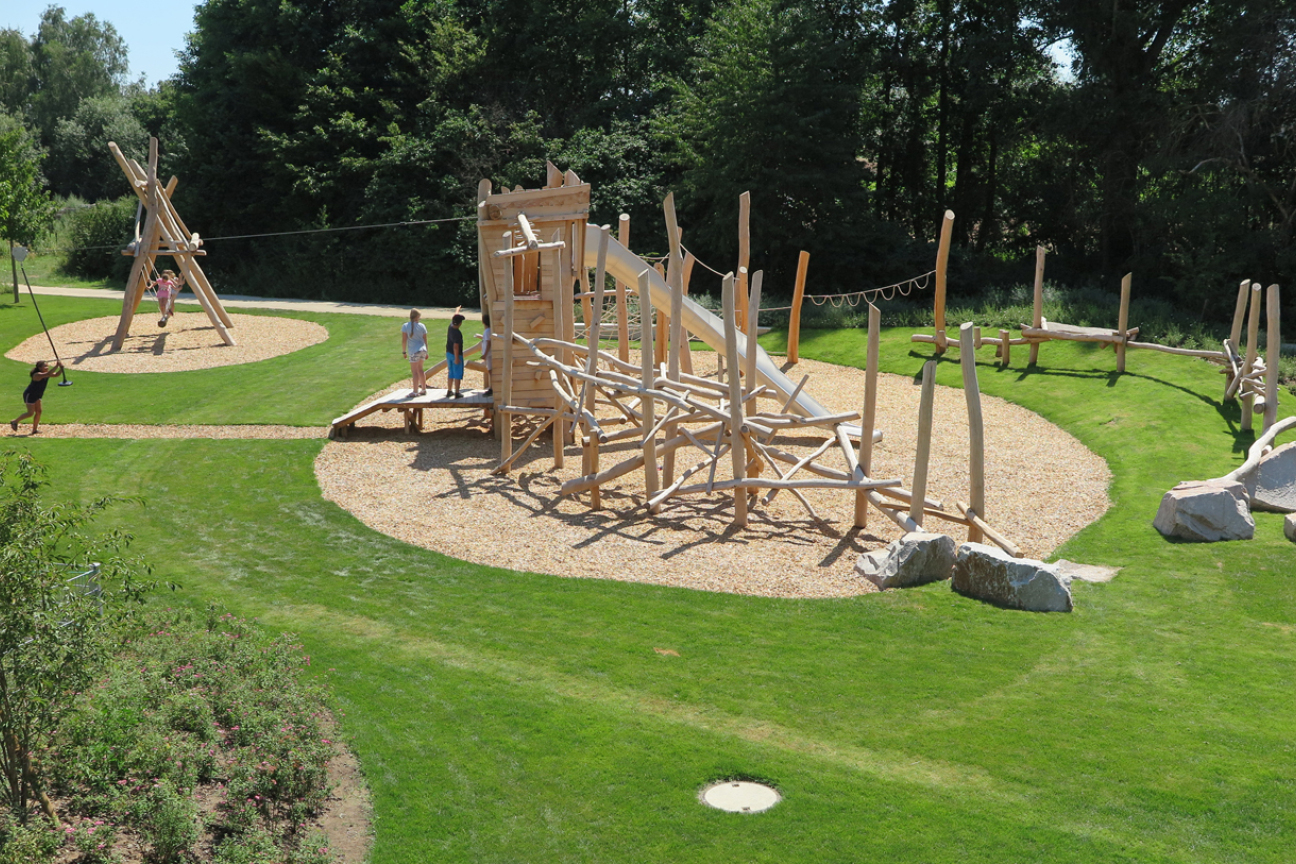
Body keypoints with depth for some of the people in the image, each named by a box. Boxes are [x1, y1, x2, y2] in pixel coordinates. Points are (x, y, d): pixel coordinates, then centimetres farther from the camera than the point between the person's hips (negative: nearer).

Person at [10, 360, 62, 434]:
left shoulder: (46, 374, 0)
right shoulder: (37, 375, -26)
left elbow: (56, 374, -1)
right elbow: (48, 374, -42)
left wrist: (61, 368, -19)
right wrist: (56, 366, -42)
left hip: (36, 396, 9)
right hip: (29, 395, -9)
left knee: (38, 411, 6)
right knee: (30, 413, -7)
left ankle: (34, 430, 14)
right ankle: (14, 421, 12)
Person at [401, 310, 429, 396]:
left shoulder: (405, 326, -8)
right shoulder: (422, 326, 2)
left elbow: (404, 340, -10)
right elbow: (425, 340, 6)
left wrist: (404, 351, 0)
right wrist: (426, 352, 16)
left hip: (414, 351, -5)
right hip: (422, 350, 5)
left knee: (414, 371, 1)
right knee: (420, 370, 18)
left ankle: (416, 391, 3)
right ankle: (423, 389, 25)